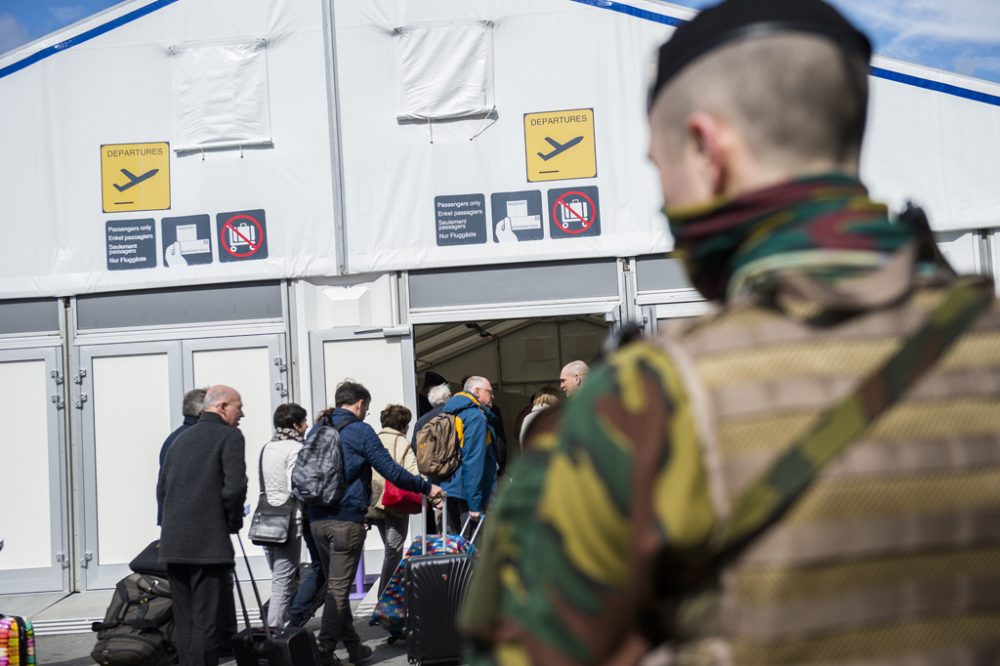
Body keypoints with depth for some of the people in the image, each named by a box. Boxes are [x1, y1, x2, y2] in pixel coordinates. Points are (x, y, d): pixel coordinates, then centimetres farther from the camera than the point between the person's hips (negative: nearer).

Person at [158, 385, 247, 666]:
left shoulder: (181, 438, 17)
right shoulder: (230, 436, -5)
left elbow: (162, 490, 16)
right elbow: (235, 487, -16)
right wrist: (234, 522, 0)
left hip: (172, 543, 7)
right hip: (208, 543, -7)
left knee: (183, 622, 14)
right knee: (205, 620, -3)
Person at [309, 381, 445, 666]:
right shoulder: (360, 431, -7)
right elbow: (390, 471, -12)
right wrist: (427, 487, -2)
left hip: (317, 519, 7)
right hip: (346, 520, -7)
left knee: (335, 585, 15)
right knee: (339, 587, -2)